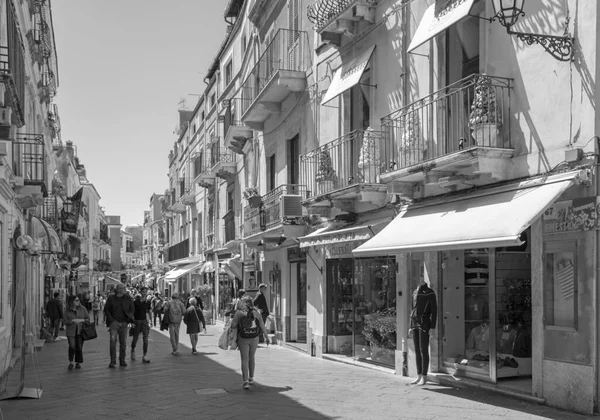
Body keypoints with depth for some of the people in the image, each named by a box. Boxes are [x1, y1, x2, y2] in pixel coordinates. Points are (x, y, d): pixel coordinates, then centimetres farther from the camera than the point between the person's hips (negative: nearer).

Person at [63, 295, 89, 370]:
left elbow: (88, 319, 6)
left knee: (79, 347, -2)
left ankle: (78, 363, 14)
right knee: (72, 346, -15)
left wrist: (81, 320, -11)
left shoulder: (83, 309, 5)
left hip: (80, 331, 1)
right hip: (71, 332, -1)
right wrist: (73, 321, -15)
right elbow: (65, 322, 0)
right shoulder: (67, 311, 3)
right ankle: (70, 362, 4)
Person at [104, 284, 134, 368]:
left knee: (123, 342, 4)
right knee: (113, 341, -10)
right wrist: (112, 320, -5)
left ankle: (122, 360, 13)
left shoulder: (128, 298, 7)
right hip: (114, 322, -2)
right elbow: (106, 309, 3)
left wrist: (128, 320, -2)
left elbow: (131, 310, 10)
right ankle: (113, 361, -5)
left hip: (124, 323, 2)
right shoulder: (111, 298, 2)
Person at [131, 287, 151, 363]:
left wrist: (148, 321, 12)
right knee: (135, 338, 9)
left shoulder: (147, 302, 6)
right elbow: (132, 312, -4)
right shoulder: (136, 302, -6)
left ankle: (144, 356, -9)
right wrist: (132, 322, -11)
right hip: (137, 321, -2)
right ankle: (133, 351, 37)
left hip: (144, 321, 2)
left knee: (145, 339, -8)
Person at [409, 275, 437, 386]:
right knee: (417, 350, 8)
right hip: (415, 324, 7)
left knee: (424, 350, -5)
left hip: (424, 324, -7)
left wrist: (432, 328, -13)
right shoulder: (415, 292, 14)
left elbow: (434, 310, -8)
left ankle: (424, 377, 1)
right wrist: (411, 326, 15)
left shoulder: (430, 293, -6)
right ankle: (419, 376, 13)